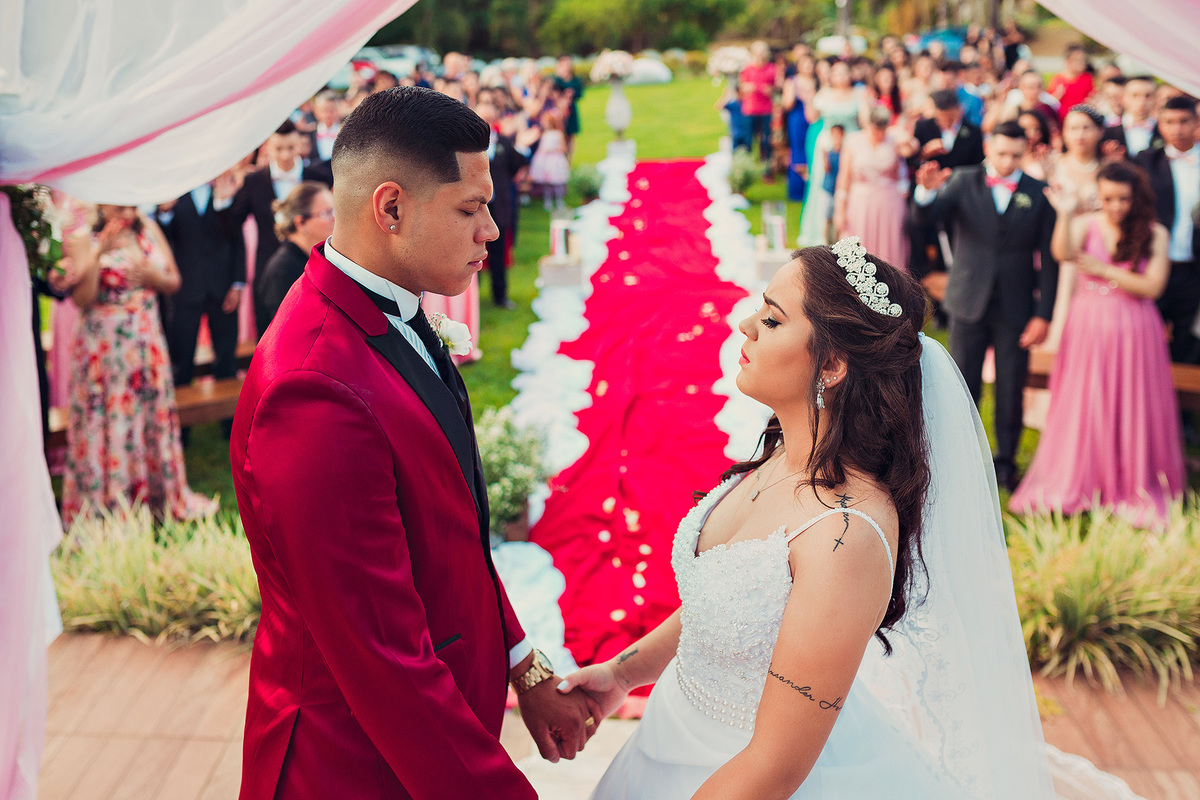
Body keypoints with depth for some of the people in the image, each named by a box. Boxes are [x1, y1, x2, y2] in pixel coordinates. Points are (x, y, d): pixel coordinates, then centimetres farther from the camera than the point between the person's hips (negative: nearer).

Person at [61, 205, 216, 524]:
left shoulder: (148, 229, 4)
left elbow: (174, 282, 9)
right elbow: (82, 299, -18)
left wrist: (153, 276, -12)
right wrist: (97, 255, -27)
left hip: (146, 342, 5)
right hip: (104, 346, -4)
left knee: (154, 415, 12)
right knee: (108, 421, 0)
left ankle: (161, 495, 26)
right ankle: (104, 506, 11)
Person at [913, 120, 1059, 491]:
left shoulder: (1039, 194, -1)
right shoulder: (963, 182, 0)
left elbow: (1049, 260, -1)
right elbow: (925, 216, -15)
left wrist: (1043, 314, -5)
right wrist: (926, 191, -38)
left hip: (1016, 308, 0)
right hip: (970, 303, 0)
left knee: (1011, 389, 8)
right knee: (963, 384, 8)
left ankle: (1005, 461, 23)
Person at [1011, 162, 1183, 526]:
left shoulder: (1154, 234, -2)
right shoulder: (1086, 224, -2)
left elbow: (1152, 287, -10)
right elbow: (1063, 253, -21)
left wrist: (1104, 270, -14)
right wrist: (1065, 214, -31)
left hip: (1133, 331, 0)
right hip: (1088, 328, 0)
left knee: (1131, 408, 6)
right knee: (1081, 405, 6)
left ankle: (1133, 487, 21)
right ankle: (1071, 485, 21)